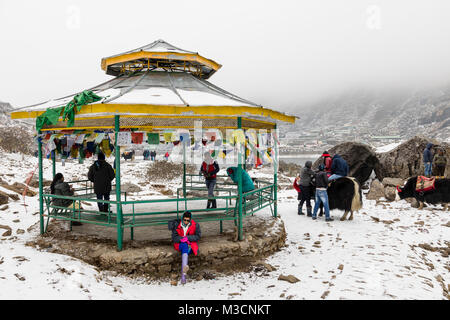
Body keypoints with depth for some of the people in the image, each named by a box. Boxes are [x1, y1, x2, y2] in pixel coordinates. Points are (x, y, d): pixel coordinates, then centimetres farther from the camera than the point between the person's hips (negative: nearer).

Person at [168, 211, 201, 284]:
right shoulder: (177, 225, -7)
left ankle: (183, 273, -38)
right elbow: (174, 237, -4)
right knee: (185, 246, -37)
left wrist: (187, 238, -21)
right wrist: (181, 239, -23)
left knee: (185, 250, -33)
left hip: (191, 244, 2)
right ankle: (185, 266, -55)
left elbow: (198, 236, -8)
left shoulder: (195, 225, -6)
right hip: (180, 244, -2)